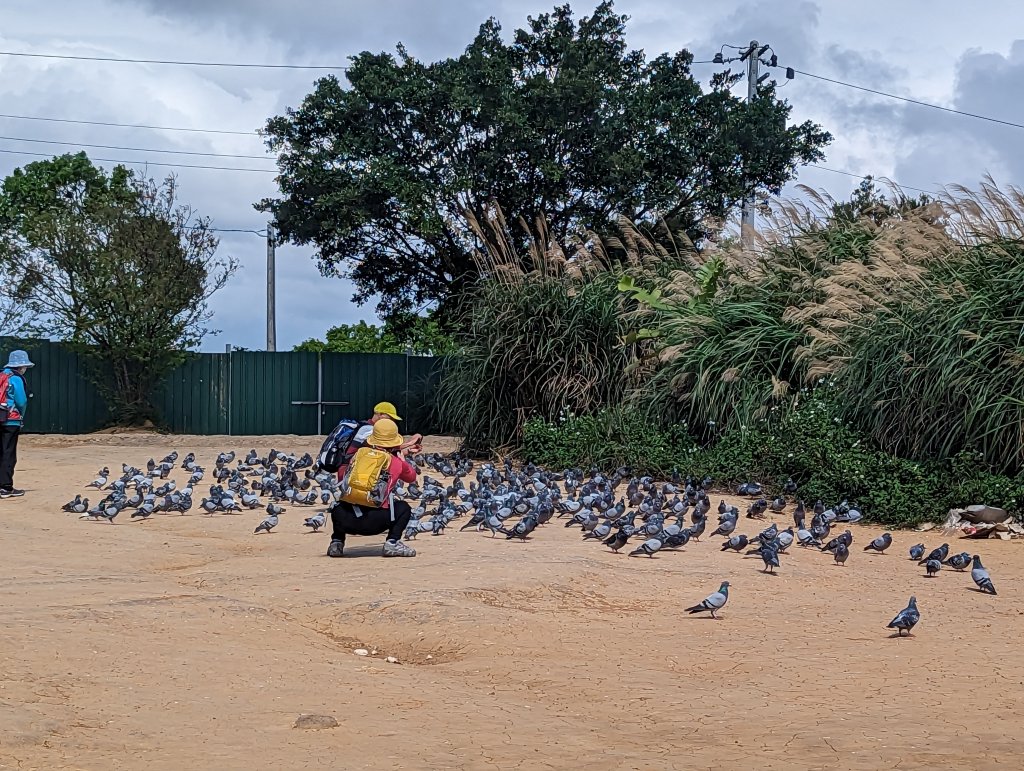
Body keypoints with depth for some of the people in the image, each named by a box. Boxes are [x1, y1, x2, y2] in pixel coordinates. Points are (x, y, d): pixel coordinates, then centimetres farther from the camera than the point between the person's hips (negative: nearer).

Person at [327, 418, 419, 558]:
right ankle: (392, 543, 6)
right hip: (374, 523, -3)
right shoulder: (397, 462, 9)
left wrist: (397, 452, 51)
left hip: (345, 520, 3)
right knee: (404, 508, 24)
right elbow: (411, 477, 32)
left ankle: (336, 542, 22)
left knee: (338, 507, 39)